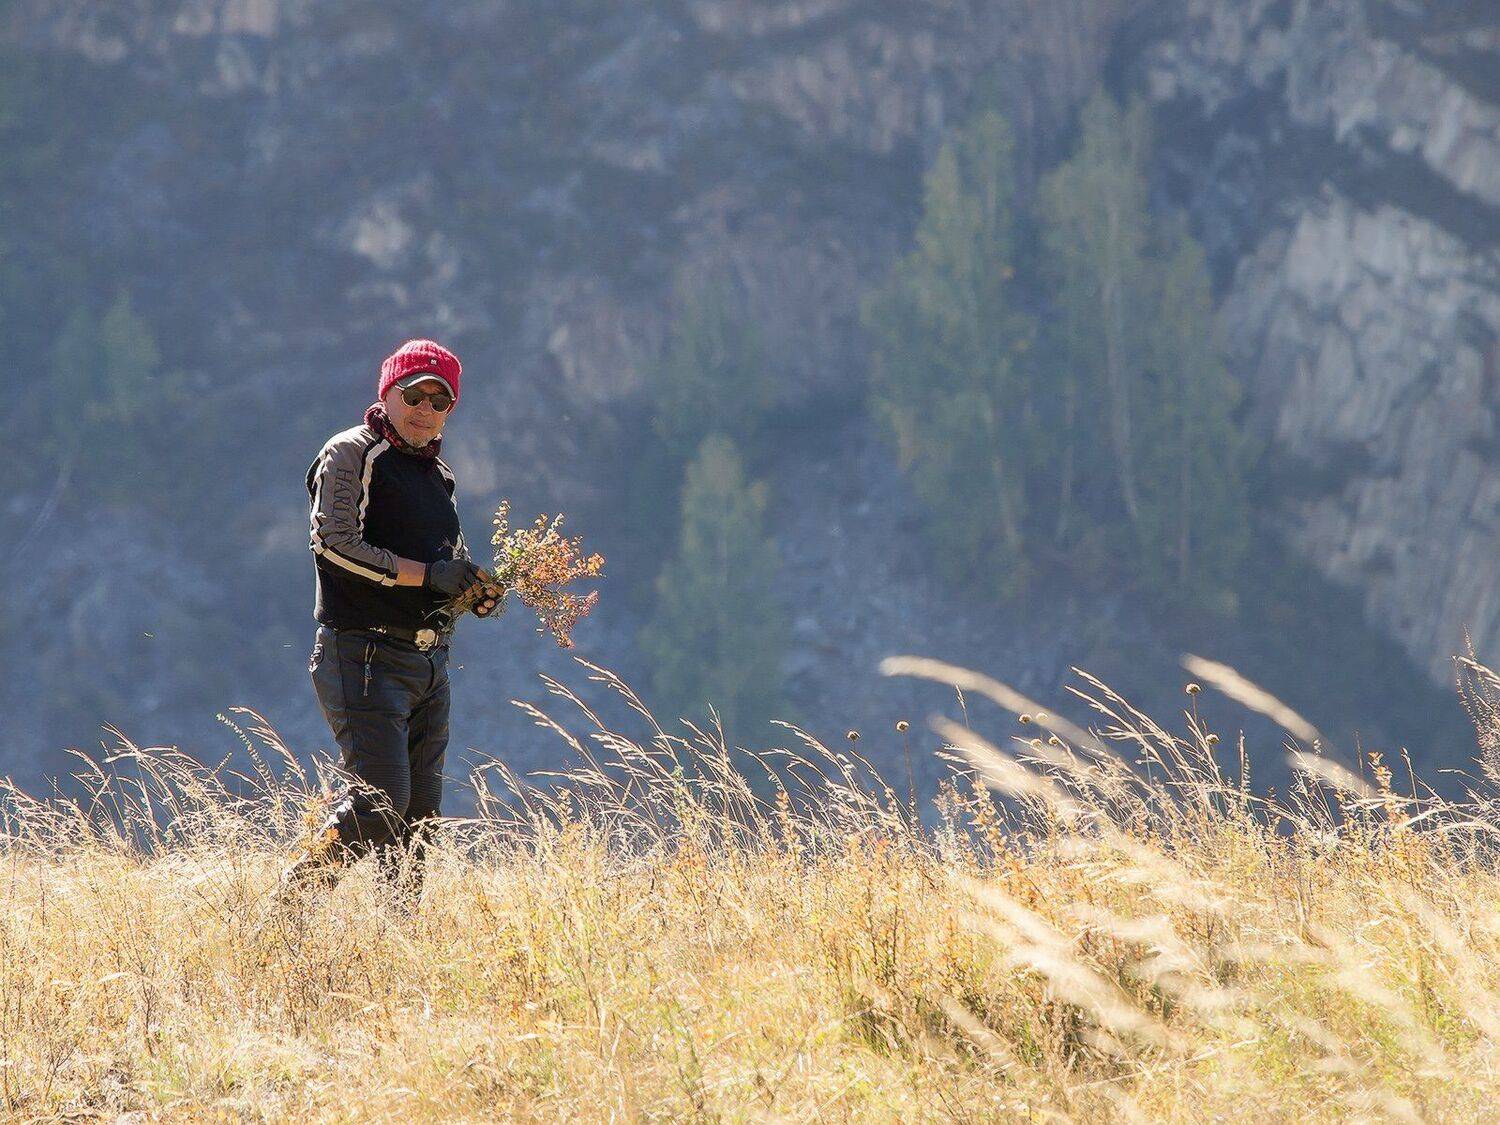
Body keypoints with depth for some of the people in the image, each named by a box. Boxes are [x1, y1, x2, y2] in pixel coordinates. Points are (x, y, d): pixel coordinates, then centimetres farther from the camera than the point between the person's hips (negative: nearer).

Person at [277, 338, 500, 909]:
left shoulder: (438, 473, 21)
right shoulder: (351, 454, -4)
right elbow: (336, 543, -16)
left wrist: (476, 591, 6)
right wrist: (424, 573, -20)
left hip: (430, 661, 8)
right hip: (367, 656, -8)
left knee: (420, 812, 7)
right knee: (380, 803, -16)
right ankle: (290, 903, -3)